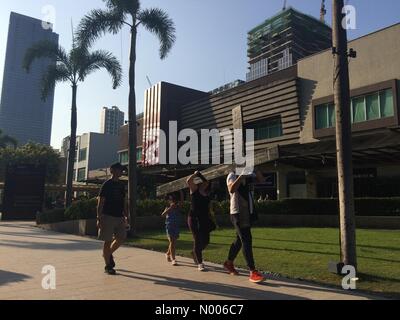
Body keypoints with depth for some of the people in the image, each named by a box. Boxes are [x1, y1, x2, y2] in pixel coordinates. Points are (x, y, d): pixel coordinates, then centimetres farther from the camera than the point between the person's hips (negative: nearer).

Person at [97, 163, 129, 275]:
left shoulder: (121, 185, 12)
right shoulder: (107, 184, -7)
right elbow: (100, 202, -9)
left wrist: (126, 216, 12)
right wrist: (99, 218, -15)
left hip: (119, 216, 6)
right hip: (108, 216, -6)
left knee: (121, 238, 5)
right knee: (108, 241, 0)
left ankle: (109, 254, 30)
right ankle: (108, 266, 10)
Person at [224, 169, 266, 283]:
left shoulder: (249, 176, 12)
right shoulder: (232, 176, -9)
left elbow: (261, 180, 5)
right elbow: (232, 189, -27)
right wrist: (241, 175, -31)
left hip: (249, 213, 8)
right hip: (238, 213, -8)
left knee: (240, 240, 17)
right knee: (247, 241, -12)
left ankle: (229, 263, 34)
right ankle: (253, 272, -11)